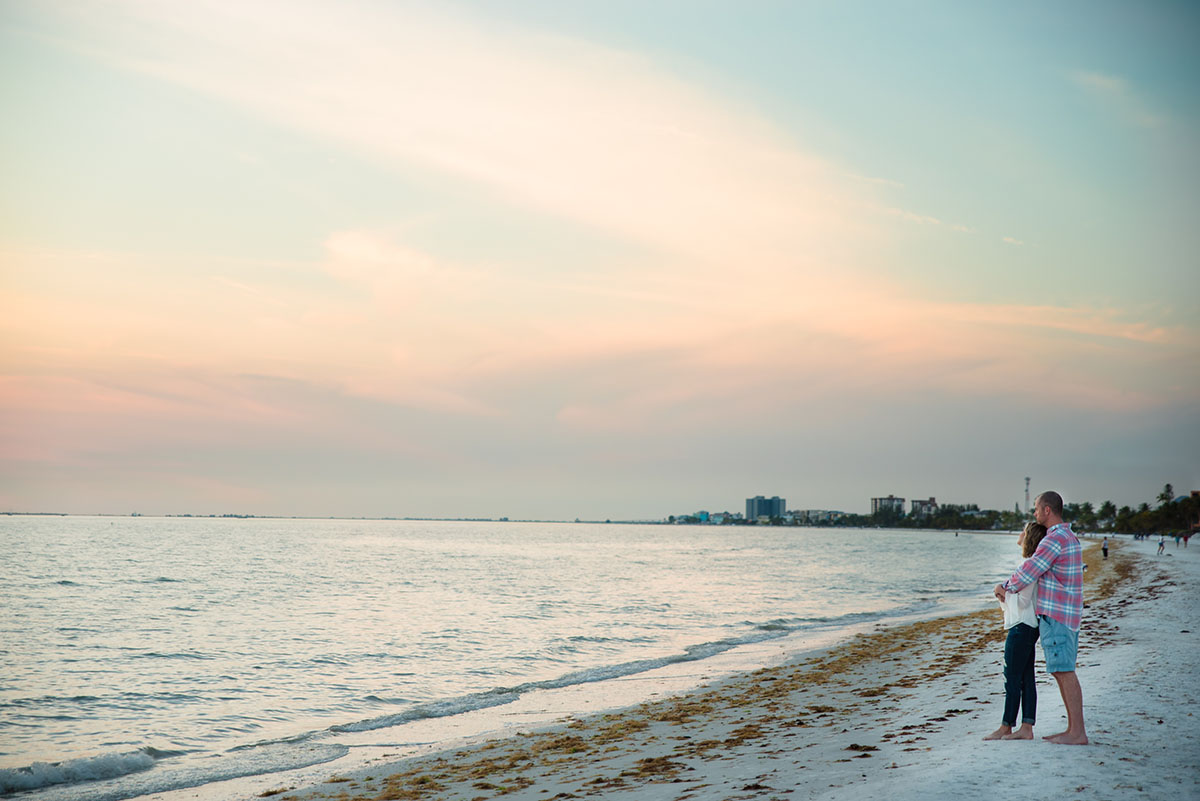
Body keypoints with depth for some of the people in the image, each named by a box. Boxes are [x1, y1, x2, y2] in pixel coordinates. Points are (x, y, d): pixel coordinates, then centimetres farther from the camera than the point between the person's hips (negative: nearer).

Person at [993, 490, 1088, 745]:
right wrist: (1006, 587, 18)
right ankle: (1073, 728, 13)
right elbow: (1035, 568, 24)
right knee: (1060, 671, 12)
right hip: (1069, 614, 10)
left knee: (1064, 671, -9)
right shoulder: (1070, 537, 17)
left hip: (1056, 616, -10)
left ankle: (1078, 732, -9)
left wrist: (1006, 588, 4)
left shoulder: (1054, 540, -16)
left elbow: (1027, 574, -15)